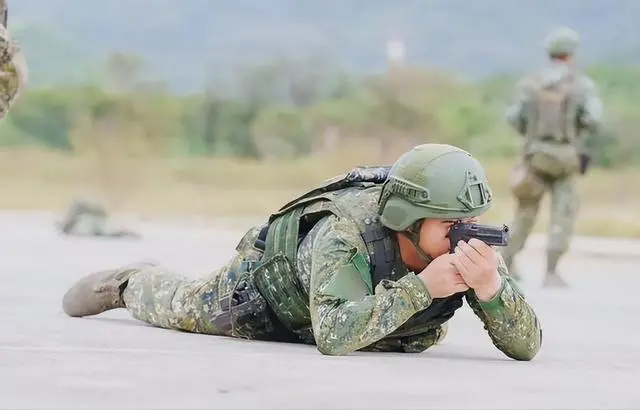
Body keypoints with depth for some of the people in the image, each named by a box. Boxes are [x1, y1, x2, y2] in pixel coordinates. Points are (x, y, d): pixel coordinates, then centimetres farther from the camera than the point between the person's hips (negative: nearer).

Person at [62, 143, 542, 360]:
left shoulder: (469, 245, -34)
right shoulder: (345, 232, -47)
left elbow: (526, 345, -37)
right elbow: (333, 336, -58)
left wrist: (490, 284, -56)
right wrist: (421, 287, -60)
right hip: (272, 278, -5)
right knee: (180, 308, 18)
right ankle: (128, 283, 53)